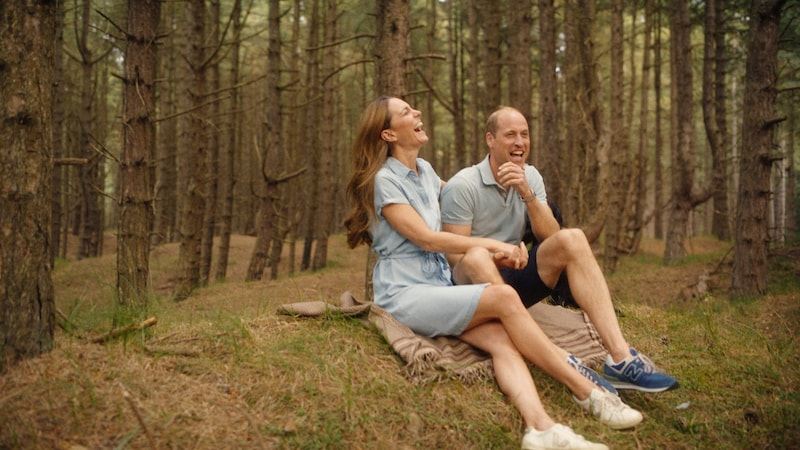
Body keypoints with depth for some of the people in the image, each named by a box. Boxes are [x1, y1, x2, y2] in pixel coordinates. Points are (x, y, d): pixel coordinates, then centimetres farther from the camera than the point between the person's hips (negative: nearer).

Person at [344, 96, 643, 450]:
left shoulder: (424, 170, 15)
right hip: (404, 294, -7)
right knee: (503, 297, -26)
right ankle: (587, 392, -20)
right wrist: (491, 244, -8)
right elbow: (425, 238, -14)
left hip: (439, 285, 7)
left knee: (502, 338, -24)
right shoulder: (384, 179, -7)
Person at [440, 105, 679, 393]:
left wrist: (528, 195, -21)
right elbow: (456, 257, -15)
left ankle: (620, 357, -31)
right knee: (476, 257, -39)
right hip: (475, 283, -5)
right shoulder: (462, 187, -12)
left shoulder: (530, 177, 6)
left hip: (513, 279, 5)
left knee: (571, 239, -19)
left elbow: (550, 236, -5)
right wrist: (499, 257, -32)